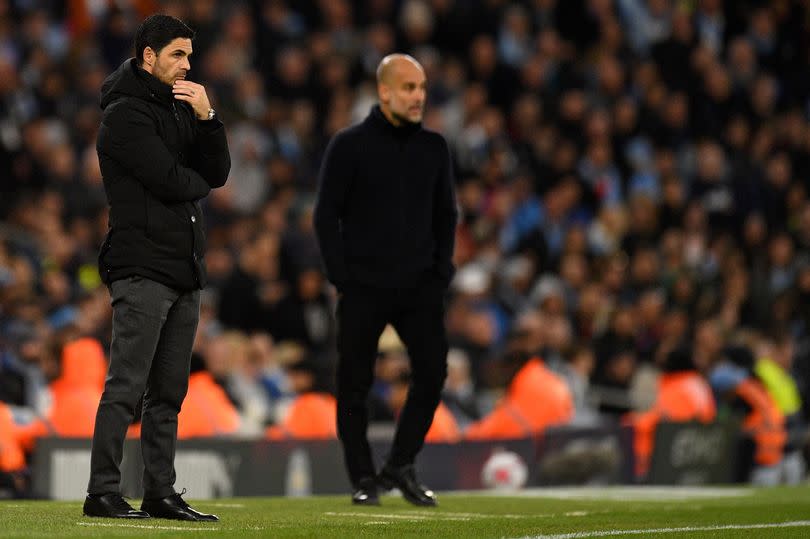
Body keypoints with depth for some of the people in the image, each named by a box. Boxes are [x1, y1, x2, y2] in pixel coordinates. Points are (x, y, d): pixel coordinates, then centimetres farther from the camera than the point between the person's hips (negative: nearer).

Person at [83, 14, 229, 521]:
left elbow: (218, 173, 9)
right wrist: (198, 182, 4)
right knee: (126, 387, -10)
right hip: (143, 269, -8)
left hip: (184, 270, 8)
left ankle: (161, 493, 12)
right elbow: (169, 181, -16)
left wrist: (207, 117, -4)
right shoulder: (126, 114, -7)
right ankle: (103, 492, -10)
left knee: (169, 392, 9)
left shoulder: (181, 108, 18)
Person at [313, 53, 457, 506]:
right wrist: (342, 277, -9)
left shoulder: (434, 147, 9)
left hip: (420, 283, 3)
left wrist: (442, 268, 5)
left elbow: (445, 214, 16)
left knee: (433, 370, -8)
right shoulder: (350, 146, -3)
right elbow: (327, 215, -2)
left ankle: (401, 465, 7)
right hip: (363, 286, -3)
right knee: (355, 384, 1)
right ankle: (363, 477, 13)